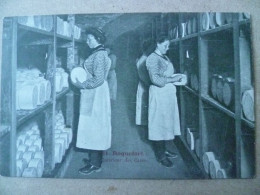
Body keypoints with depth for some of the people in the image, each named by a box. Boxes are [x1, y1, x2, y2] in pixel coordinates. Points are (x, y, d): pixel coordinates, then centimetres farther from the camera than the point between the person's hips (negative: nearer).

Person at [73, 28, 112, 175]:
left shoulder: (99, 55, -16)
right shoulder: (100, 53, 14)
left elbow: (98, 79, -22)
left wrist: (81, 85, -13)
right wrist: (82, 81, 11)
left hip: (95, 94, -10)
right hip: (96, 94, 10)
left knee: (93, 126, -3)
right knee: (96, 126, 14)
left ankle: (95, 164, 7)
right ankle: (95, 158, 25)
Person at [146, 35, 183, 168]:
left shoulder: (165, 57, 17)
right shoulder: (153, 58, -10)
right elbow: (155, 79, -19)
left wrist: (176, 78, 1)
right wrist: (172, 79, -17)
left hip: (169, 92, 8)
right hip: (159, 92, -8)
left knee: (166, 121, 12)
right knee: (159, 122, -1)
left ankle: (163, 149, 26)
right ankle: (160, 155, 9)